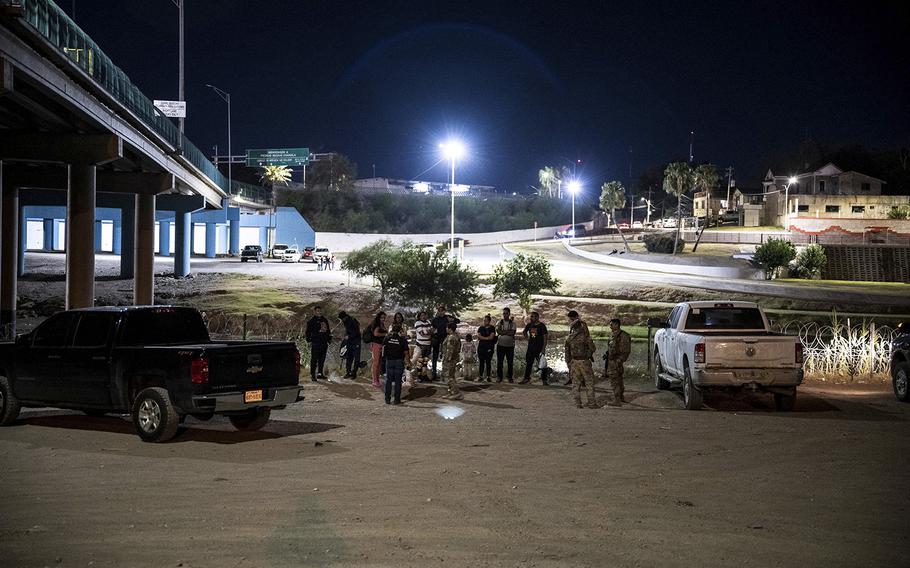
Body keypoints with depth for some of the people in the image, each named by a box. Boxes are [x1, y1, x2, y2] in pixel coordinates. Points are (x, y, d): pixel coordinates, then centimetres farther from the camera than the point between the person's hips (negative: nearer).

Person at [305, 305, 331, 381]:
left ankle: (320, 373, 20)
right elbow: (308, 332, -2)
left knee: (322, 359, 11)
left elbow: (328, 331, 23)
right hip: (315, 343, -6)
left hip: (324, 343, 6)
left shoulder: (324, 320, 16)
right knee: (314, 360, -6)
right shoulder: (311, 321, -1)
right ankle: (312, 375, -3)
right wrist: (309, 340, -10)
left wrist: (329, 338, 17)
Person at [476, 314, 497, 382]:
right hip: (481, 346, 2)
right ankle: (481, 376, 5)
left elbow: (491, 337, -8)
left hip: (489, 347, -2)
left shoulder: (492, 328, 3)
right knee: (481, 362, 2)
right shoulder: (481, 328, 12)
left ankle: (488, 376, 1)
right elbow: (478, 336, -2)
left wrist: (482, 338, -2)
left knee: (488, 362, -3)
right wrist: (487, 338, -10)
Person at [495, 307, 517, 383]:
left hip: (510, 345, 0)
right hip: (500, 345, 0)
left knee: (510, 362, 3)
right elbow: (498, 331, -8)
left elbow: (512, 333, -9)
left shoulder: (512, 323, 4)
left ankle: (510, 377, 12)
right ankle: (499, 377, 7)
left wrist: (503, 332, -10)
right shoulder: (499, 322, 7)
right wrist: (508, 332, -10)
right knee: (499, 362, 0)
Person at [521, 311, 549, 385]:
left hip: (539, 348, -5)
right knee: (528, 363, 8)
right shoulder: (529, 325, 7)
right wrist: (527, 337, 12)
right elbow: (524, 332, 28)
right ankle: (526, 378, 16)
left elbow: (545, 338, -9)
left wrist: (543, 348, -15)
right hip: (531, 348, 5)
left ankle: (544, 379, 3)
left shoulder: (541, 326, -8)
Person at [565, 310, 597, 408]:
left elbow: (567, 353, 7)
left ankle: (578, 403, 7)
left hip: (574, 362, 4)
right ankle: (591, 403, 5)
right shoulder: (585, 335, -12)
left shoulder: (569, 338, 2)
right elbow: (592, 348, -8)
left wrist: (569, 365, 14)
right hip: (584, 361, -4)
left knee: (576, 384, 8)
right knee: (589, 383, 4)